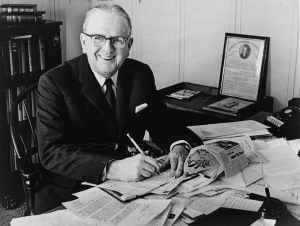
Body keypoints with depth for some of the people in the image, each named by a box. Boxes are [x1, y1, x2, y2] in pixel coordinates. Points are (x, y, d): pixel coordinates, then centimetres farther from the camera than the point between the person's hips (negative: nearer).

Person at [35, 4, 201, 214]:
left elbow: (162, 125, 8)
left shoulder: (141, 74, 2)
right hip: (70, 195, -4)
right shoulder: (54, 82, -11)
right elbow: (52, 151, -20)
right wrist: (113, 169, -33)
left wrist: (178, 146, -16)